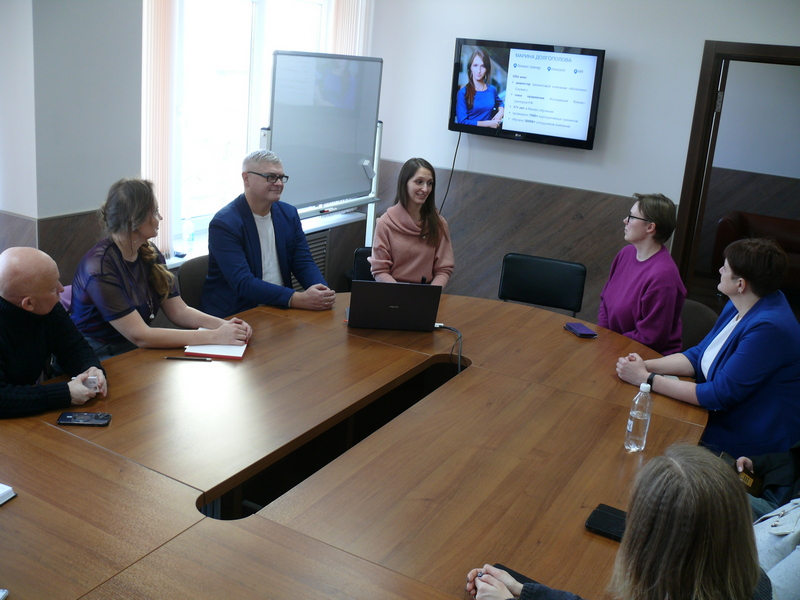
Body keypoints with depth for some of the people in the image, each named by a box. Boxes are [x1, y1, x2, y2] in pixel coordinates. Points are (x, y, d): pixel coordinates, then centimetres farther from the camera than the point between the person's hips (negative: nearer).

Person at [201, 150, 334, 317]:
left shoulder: (289, 214, 7)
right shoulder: (224, 223, -12)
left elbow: (304, 263, 7)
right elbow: (243, 283, -20)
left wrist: (322, 290, -16)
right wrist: (297, 299, -31)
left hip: (278, 309, 6)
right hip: (234, 315, -6)